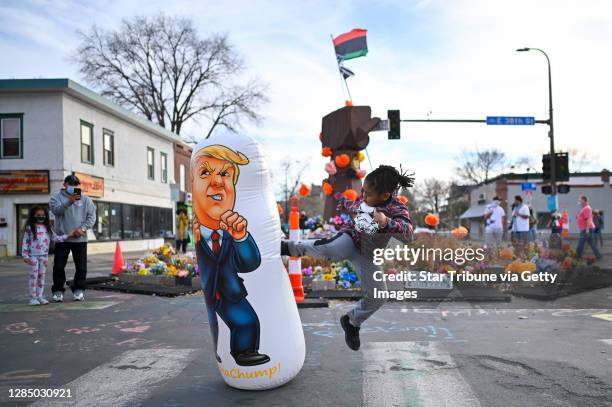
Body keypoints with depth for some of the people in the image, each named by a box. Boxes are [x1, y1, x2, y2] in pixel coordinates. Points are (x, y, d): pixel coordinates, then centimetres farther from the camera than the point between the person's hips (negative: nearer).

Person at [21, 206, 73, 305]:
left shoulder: (47, 228, 8)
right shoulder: (29, 228, -4)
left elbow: (56, 238, 10)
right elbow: (25, 242, -5)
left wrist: (68, 235, 1)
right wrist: (25, 255, -10)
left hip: (44, 256, 4)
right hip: (33, 256, -4)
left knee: (41, 276, 8)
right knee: (33, 276, -1)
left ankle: (39, 297, 15)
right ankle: (32, 298, 6)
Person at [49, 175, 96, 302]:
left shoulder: (85, 199, 8)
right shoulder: (57, 196, 4)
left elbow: (91, 216, 2)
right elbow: (56, 210, -15)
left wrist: (82, 228, -12)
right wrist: (69, 201, -29)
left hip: (80, 239, 1)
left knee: (81, 266, 4)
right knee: (59, 266, 2)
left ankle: (78, 290, 16)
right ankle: (58, 290, 15)